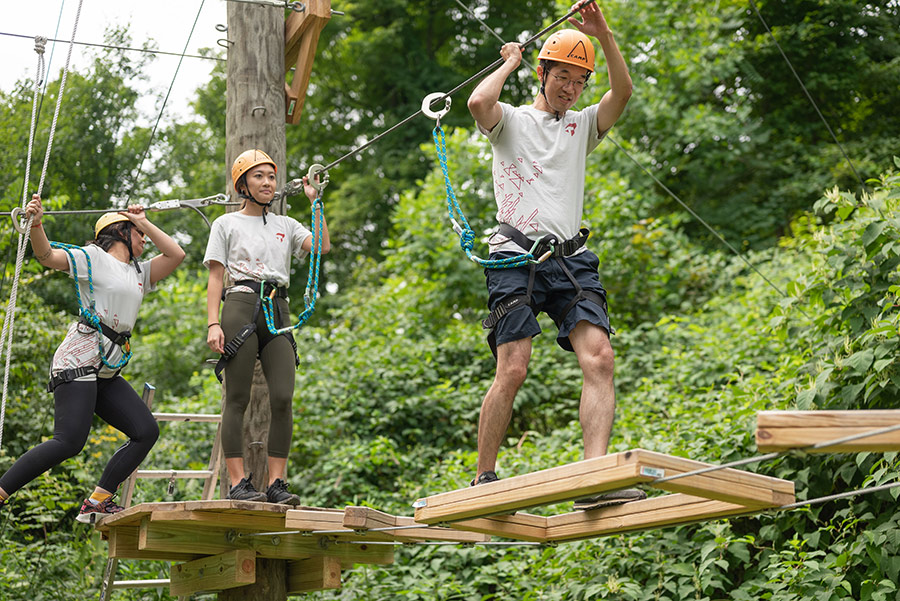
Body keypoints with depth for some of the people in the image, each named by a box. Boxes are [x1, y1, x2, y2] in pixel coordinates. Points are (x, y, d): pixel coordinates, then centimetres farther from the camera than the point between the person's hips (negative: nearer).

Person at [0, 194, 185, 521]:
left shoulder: (139, 272, 23)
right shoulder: (93, 258, 1)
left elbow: (176, 254, 19)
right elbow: (47, 256, -10)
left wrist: (145, 223, 17)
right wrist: (36, 223, -27)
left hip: (108, 372, 8)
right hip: (80, 361, -8)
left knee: (146, 431, -2)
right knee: (69, 441, -20)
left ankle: (97, 502, -1)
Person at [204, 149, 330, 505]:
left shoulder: (286, 225, 22)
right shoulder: (227, 224, 13)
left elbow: (322, 246, 5)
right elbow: (216, 277, 6)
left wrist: (314, 201, 9)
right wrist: (213, 324, -7)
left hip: (278, 312, 3)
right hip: (242, 306, -3)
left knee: (283, 398, -9)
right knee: (237, 398, -7)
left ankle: (276, 482, -6)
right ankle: (237, 482, -8)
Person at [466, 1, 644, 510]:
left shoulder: (583, 125, 21)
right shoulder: (513, 121, 11)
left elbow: (623, 92, 4)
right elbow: (478, 102, -12)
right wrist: (510, 63, 5)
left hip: (571, 259, 4)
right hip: (517, 256, -4)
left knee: (599, 358, -16)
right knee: (513, 370, -13)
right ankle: (483, 480, 2)